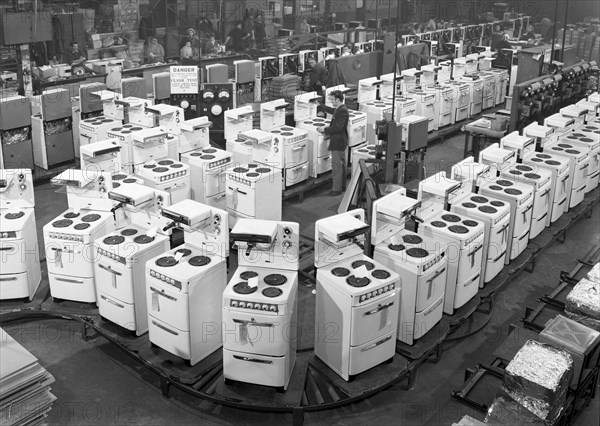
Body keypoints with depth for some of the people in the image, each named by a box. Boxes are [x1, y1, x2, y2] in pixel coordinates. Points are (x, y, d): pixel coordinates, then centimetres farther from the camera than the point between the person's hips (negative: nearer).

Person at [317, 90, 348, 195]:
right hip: (341, 142, 11)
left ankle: (337, 189, 2)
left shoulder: (342, 111, -21)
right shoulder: (340, 109, 10)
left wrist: (324, 130, -20)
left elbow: (338, 127, -26)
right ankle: (342, 186, 30)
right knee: (341, 165, 19)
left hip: (338, 143, -11)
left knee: (337, 167, -4)